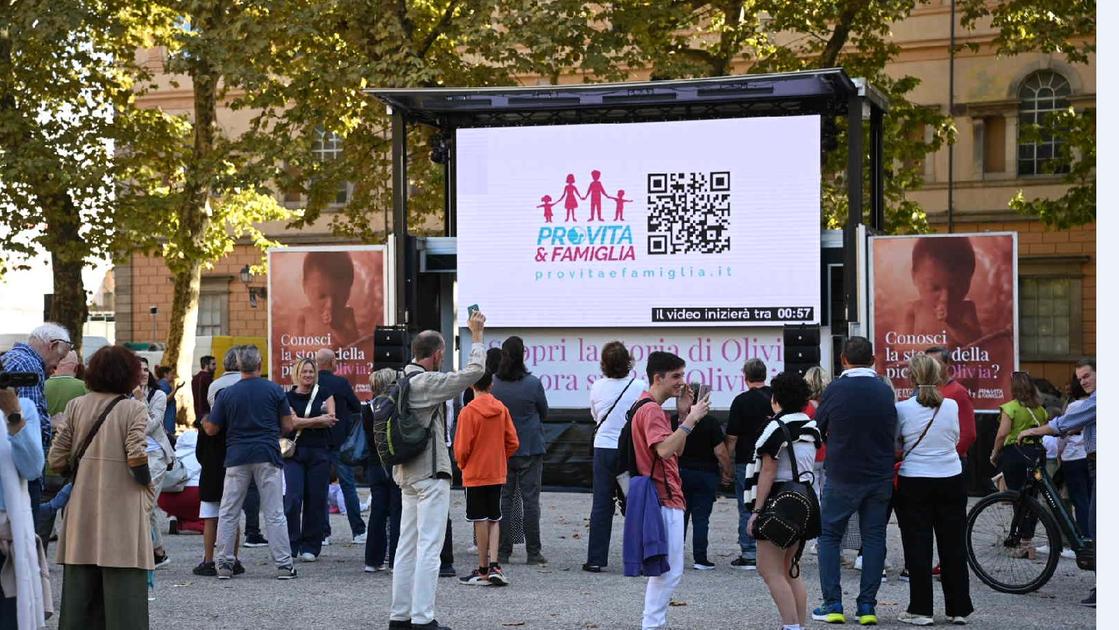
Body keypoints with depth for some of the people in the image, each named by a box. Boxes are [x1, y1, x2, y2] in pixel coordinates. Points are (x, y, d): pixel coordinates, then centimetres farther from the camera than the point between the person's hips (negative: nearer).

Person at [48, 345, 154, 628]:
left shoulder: (76, 406, 5)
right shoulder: (134, 409, -6)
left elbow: (56, 460, 3)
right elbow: (137, 458, -16)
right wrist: (147, 485, 1)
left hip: (82, 508, 4)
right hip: (122, 509, -4)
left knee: (80, 583, 11)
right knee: (124, 586, -1)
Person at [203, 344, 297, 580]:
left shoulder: (226, 393, 1)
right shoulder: (274, 390, -1)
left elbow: (211, 430, 5)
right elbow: (288, 426, 1)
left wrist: (203, 421, 27)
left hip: (237, 457, 1)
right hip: (268, 456, -1)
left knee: (228, 514, 9)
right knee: (274, 514, 1)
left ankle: (224, 564, 7)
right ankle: (283, 565, 0)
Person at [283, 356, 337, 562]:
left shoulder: (324, 394, 8)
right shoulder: (288, 397, 6)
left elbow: (331, 419, -3)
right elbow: (293, 422, -7)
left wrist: (304, 423, -8)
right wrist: (319, 420, -11)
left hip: (319, 452, 1)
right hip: (294, 452, -1)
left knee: (315, 499, 1)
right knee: (292, 498, -11)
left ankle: (310, 547, 9)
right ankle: (290, 546, -4)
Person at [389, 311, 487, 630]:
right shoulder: (428, 382, -15)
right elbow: (474, 371, -17)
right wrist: (477, 335, -6)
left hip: (407, 473, 9)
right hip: (431, 473, -9)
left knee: (407, 546, 12)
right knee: (429, 546, -7)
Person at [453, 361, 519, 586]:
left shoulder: (468, 412, -13)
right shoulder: (502, 409, 1)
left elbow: (462, 448, -13)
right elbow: (513, 443, 3)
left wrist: (462, 464, 6)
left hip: (475, 474, -4)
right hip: (497, 474, 4)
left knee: (481, 521, 2)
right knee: (494, 519, 12)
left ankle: (483, 570, 7)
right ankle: (494, 566, 1)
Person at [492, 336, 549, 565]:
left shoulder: (492, 384, -6)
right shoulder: (533, 383, -11)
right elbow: (544, 413, 4)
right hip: (530, 449, -2)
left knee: (503, 500, 8)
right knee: (530, 499, 2)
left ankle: (502, 552, 7)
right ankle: (533, 552, 3)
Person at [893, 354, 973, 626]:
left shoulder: (902, 408, -11)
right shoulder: (951, 406, -4)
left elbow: (894, 445, 0)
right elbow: (956, 438, 10)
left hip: (914, 483, -2)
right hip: (951, 479, 2)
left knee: (918, 547, 4)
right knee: (953, 545, 10)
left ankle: (920, 609, 3)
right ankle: (959, 609, 16)